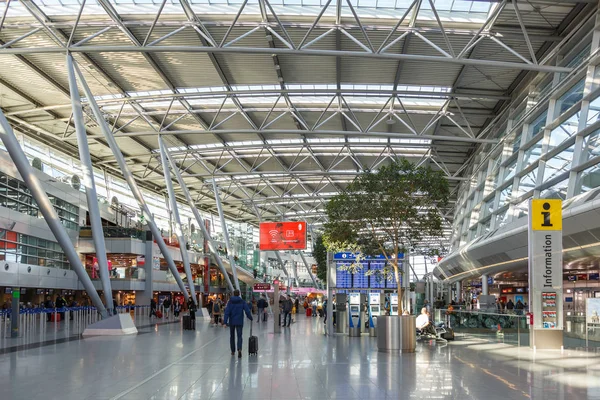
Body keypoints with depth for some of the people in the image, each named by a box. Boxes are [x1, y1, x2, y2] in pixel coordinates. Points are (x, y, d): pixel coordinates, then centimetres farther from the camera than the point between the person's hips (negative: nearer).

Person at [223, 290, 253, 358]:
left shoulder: (230, 302, -3)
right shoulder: (242, 302, -3)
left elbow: (227, 312, -8)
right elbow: (247, 311, -5)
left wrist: (225, 322, -10)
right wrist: (250, 318, 9)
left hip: (231, 322, 1)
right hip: (239, 322, -1)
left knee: (232, 336, 17)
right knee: (239, 336, -1)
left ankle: (233, 351, 24)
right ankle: (239, 349, -25)